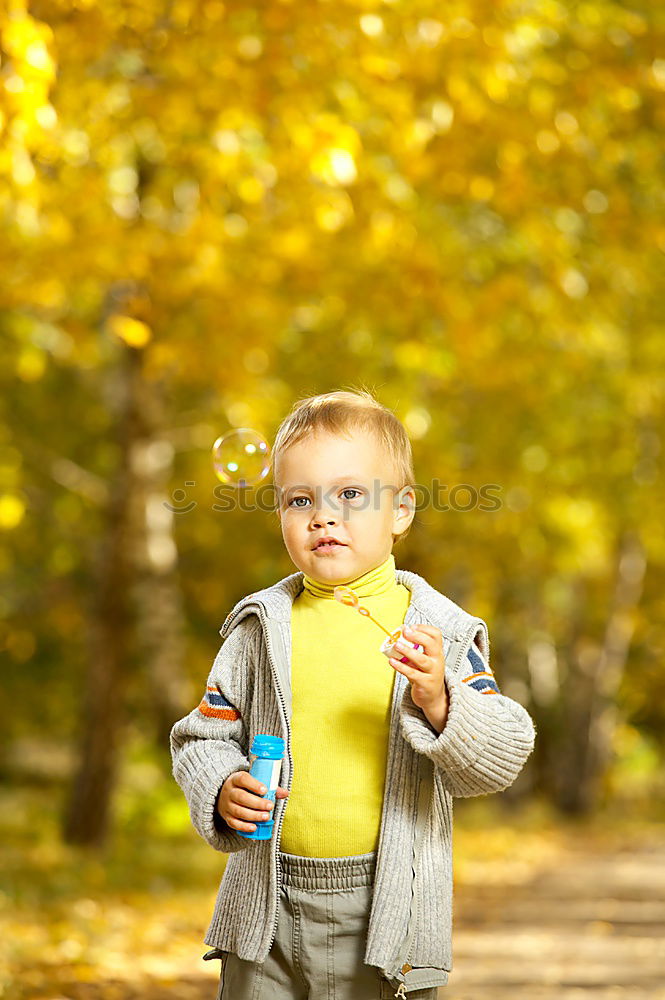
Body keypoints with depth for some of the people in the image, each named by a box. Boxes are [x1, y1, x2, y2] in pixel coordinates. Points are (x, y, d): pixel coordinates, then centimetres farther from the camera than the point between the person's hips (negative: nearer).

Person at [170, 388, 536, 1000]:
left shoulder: (438, 631, -2)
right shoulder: (263, 627, 3)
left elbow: (500, 759, -6)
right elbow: (204, 737, 9)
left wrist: (437, 702, -22)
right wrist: (224, 792, -10)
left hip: (389, 910, -2)